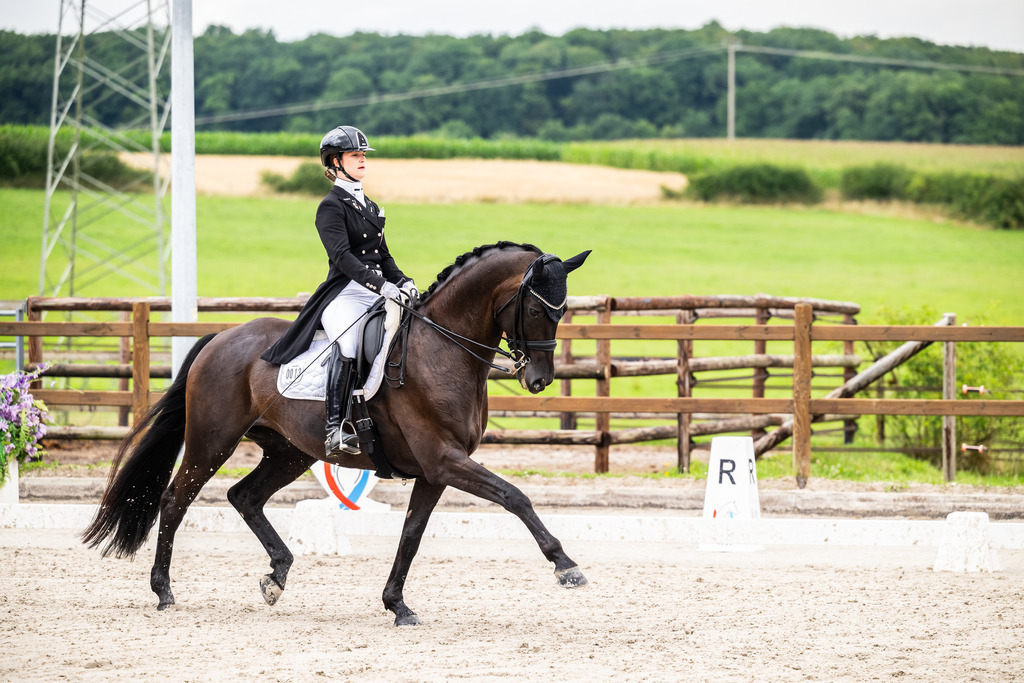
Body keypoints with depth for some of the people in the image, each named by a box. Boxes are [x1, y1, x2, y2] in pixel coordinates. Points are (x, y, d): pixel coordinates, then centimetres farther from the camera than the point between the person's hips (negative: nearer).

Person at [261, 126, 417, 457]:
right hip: (344, 294, -8)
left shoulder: (369, 206, 23)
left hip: (378, 291, 8)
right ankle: (335, 430, -40)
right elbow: (342, 256, -16)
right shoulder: (331, 206, -3)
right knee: (348, 346, -35)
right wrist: (380, 285, -26)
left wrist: (402, 282, 5)